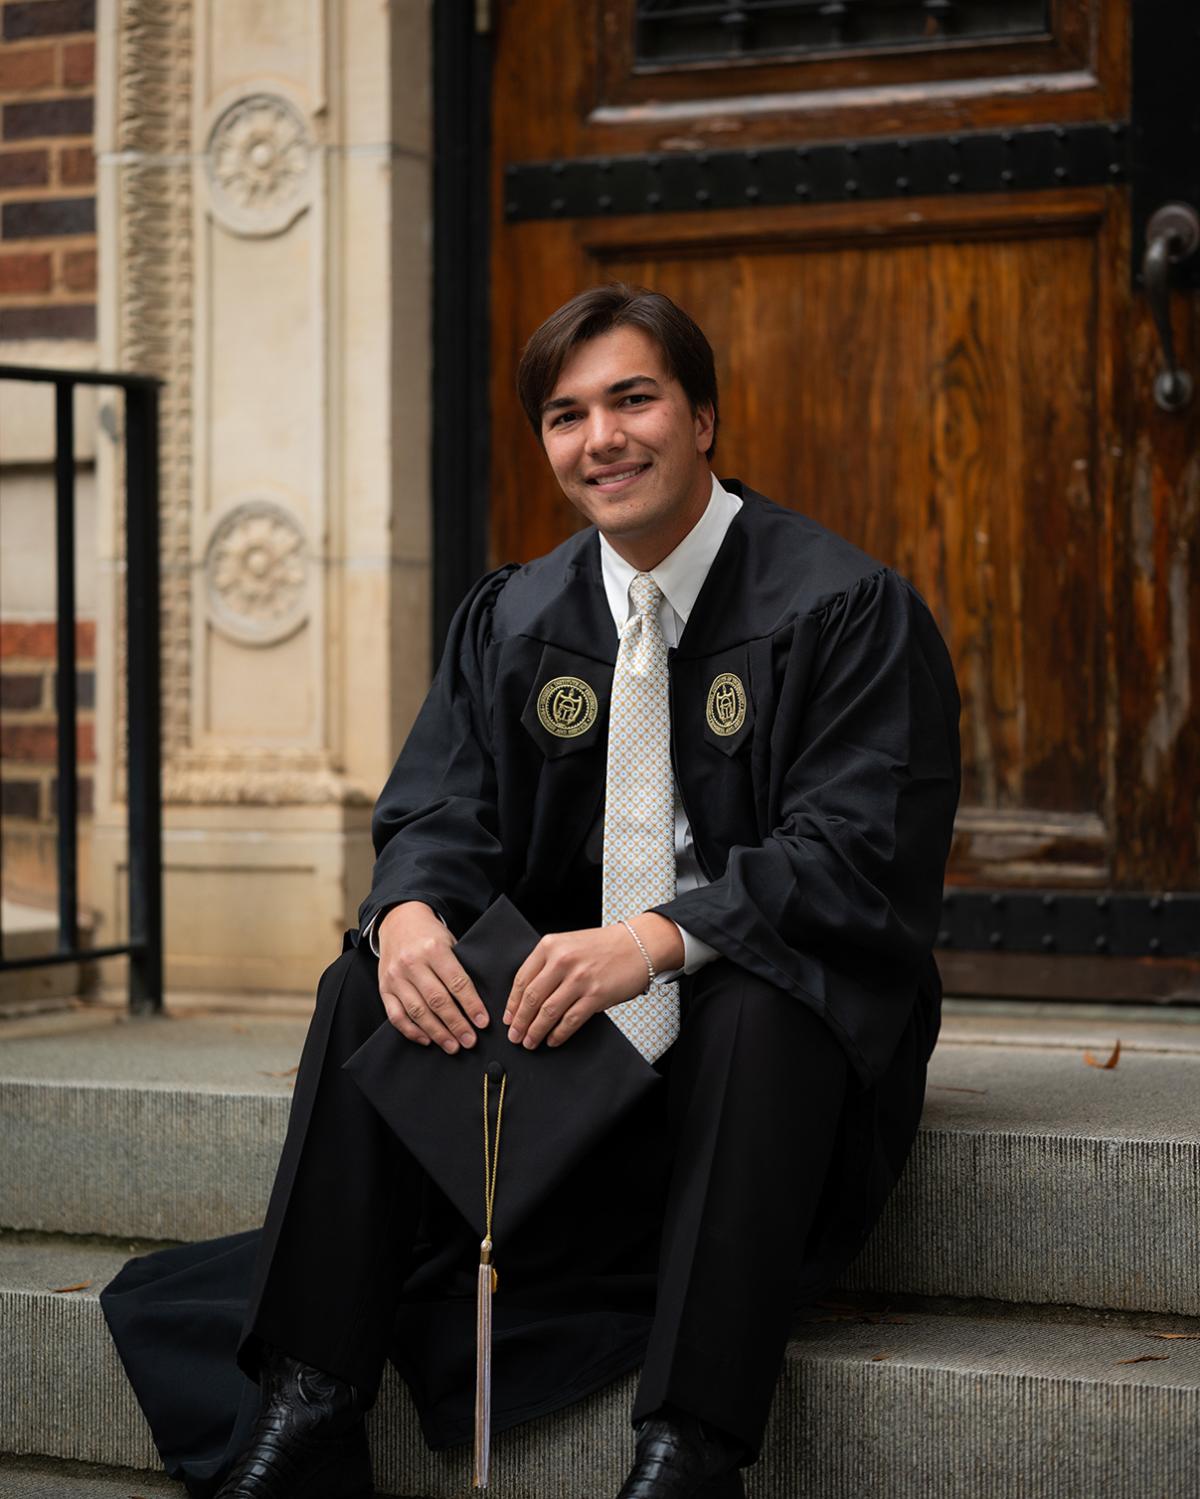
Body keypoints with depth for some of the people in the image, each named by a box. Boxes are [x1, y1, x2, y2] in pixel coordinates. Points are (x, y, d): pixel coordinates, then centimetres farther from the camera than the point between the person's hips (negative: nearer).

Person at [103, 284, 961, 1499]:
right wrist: (410, 915, -23)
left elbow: (858, 852, -17)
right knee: (365, 990, -16)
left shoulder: (848, 608, -7)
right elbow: (437, 816, 3)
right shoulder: (512, 621, 10)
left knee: (761, 1010, -37)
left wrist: (659, 939, -34)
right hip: (567, 1002, 5)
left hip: (770, 1013, -5)